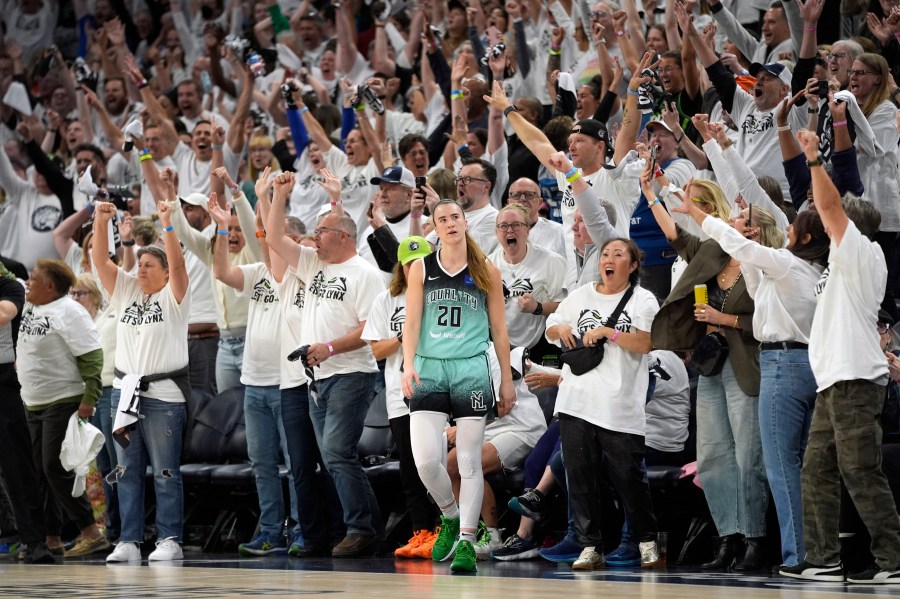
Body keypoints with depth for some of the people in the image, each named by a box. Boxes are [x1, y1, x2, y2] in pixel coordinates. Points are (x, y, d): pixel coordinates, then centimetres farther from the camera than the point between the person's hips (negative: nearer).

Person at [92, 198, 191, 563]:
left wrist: (166, 224, -24)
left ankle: (170, 540, 1)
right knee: (127, 471, 4)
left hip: (164, 393, -5)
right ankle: (129, 541, 7)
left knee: (165, 472, -2)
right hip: (125, 391, 5)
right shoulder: (125, 291, 12)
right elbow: (101, 261, 3)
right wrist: (101, 224, -10)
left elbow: (177, 263, -16)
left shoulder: (173, 296, 0)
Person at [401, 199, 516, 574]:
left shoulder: (487, 272, 6)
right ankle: (450, 518, 17)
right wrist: (408, 365, -13)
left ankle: (466, 542, 2)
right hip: (429, 370, 1)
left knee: (469, 461, -3)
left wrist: (507, 381, 7)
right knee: (425, 460, -10)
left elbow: (499, 329, 9)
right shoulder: (421, 269, 7)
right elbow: (411, 322, 2)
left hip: (471, 371, -1)